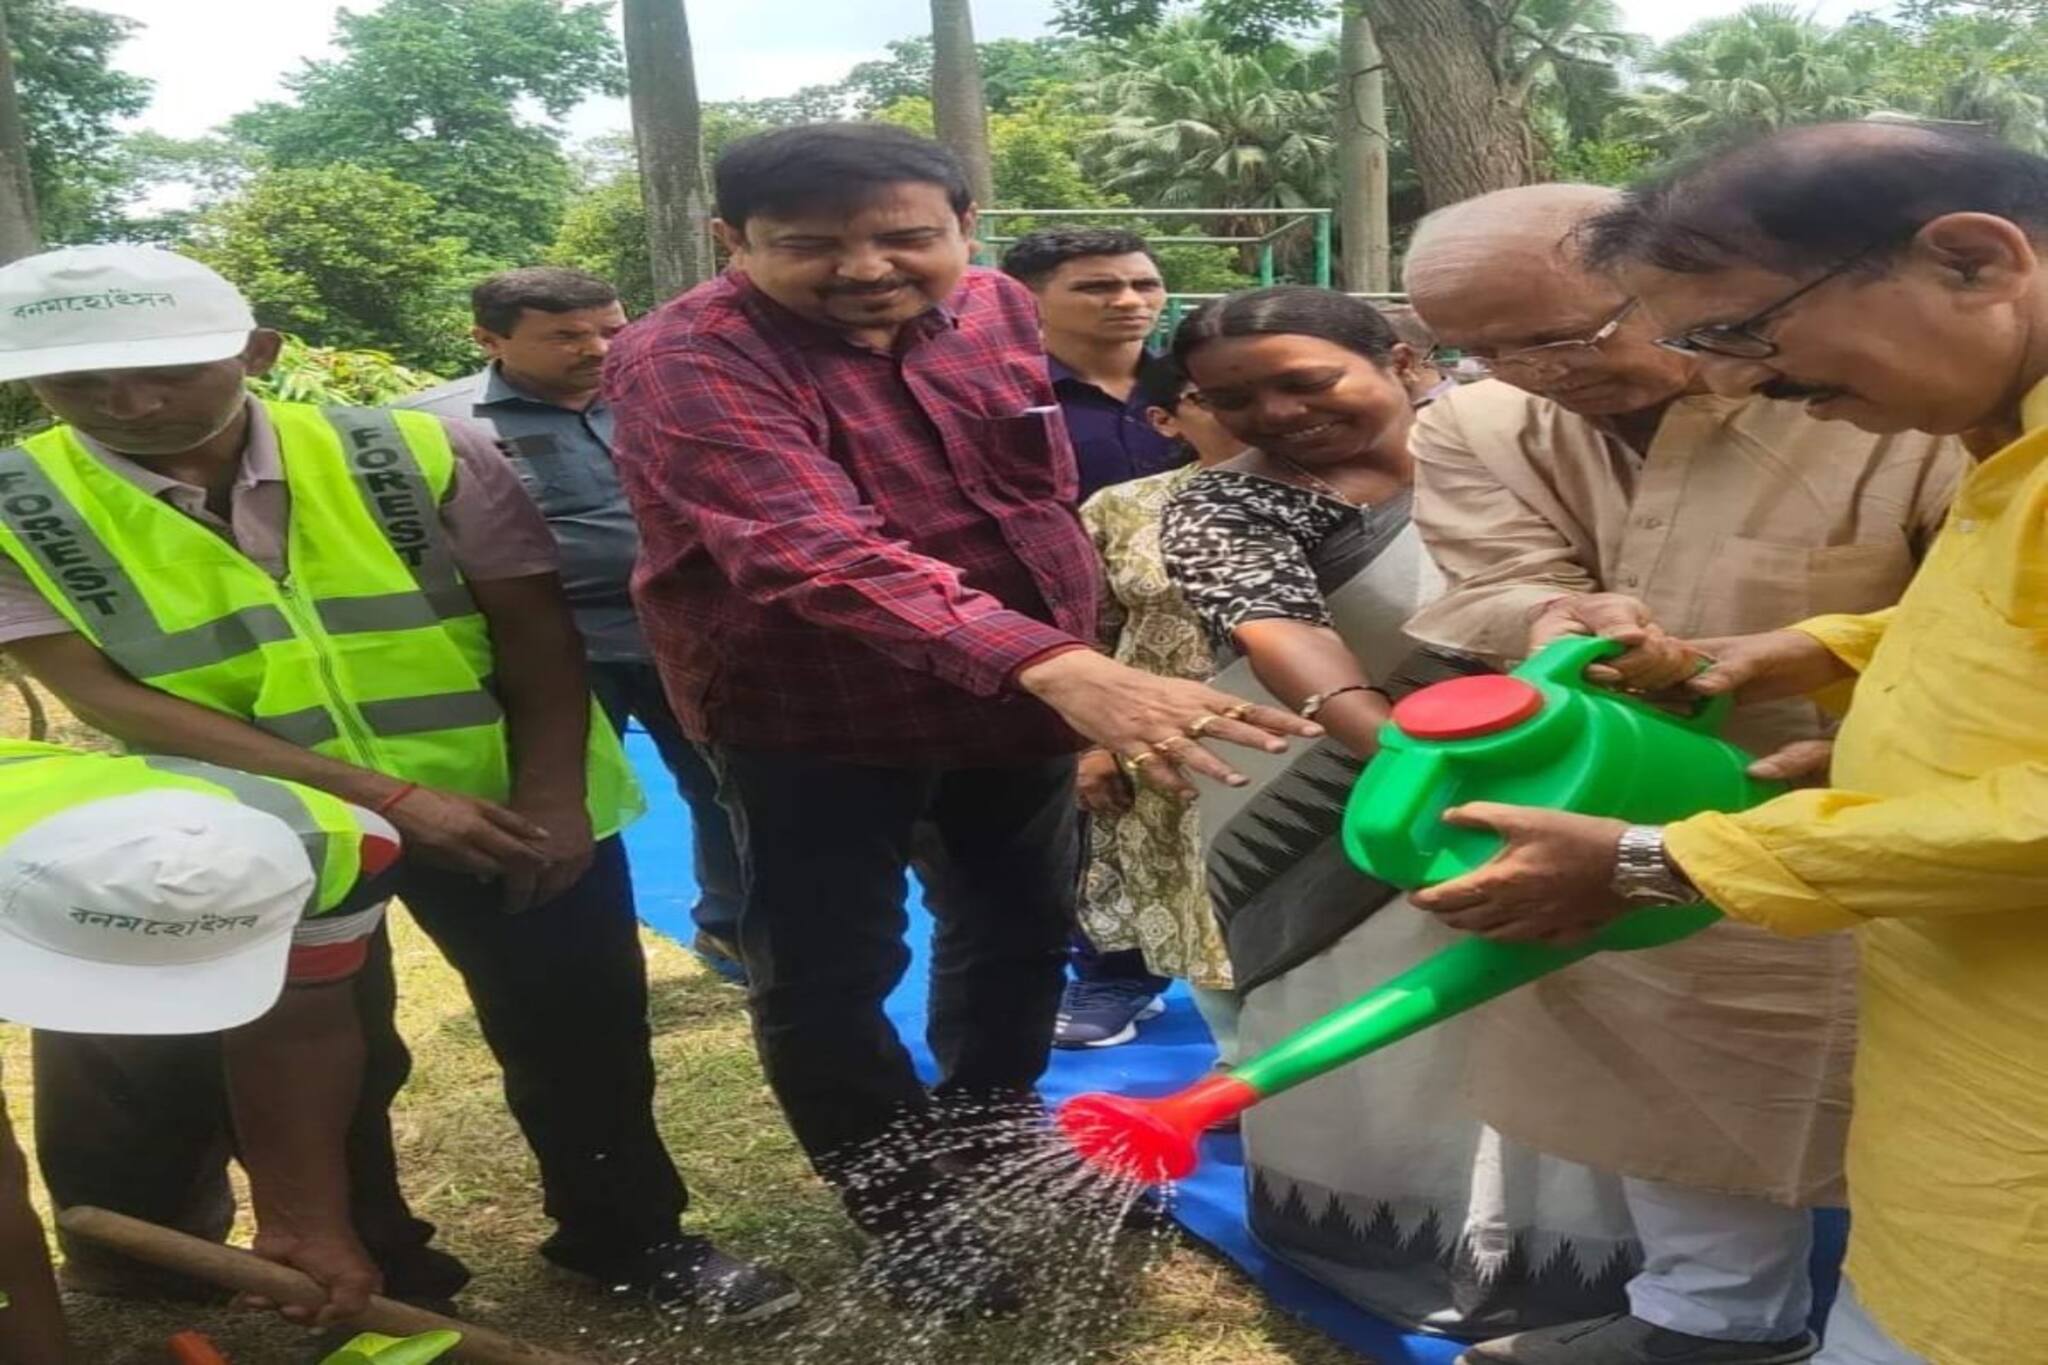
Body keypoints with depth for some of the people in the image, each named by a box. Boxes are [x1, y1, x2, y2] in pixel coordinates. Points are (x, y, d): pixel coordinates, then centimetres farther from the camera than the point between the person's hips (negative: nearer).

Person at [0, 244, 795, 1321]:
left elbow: (535, 628, -5)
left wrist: (549, 796, -17)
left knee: (579, 1028, 9)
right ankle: (369, 1271, 41)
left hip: (497, 801, 1)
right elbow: (105, 695, -17)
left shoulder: (419, 455, -9)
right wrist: (386, 797, -24)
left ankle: (626, 1235, 33)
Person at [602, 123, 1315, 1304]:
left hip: (1022, 696, 6)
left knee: (1022, 931, 20)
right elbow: (812, 550, -41)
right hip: (811, 717, -5)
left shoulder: (999, 311, -4)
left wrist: (1073, 664, 13)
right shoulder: (689, 361, -25)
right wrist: (1062, 669, -53)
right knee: (828, 979, 3)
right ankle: (909, 1219, 27)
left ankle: (996, 1150, 45)